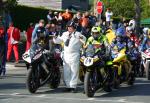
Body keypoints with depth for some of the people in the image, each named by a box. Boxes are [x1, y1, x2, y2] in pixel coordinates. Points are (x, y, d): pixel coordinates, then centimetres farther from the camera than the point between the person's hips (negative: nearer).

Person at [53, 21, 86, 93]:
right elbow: (59, 40, 26)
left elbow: (85, 41, -8)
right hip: (66, 55, 6)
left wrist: (82, 38, -29)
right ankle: (68, 86, 16)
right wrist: (55, 38, 6)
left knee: (74, 72, -5)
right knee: (66, 72, 8)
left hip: (74, 55, -6)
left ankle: (73, 86, -2)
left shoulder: (77, 34, 1)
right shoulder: (65, 34, 18)